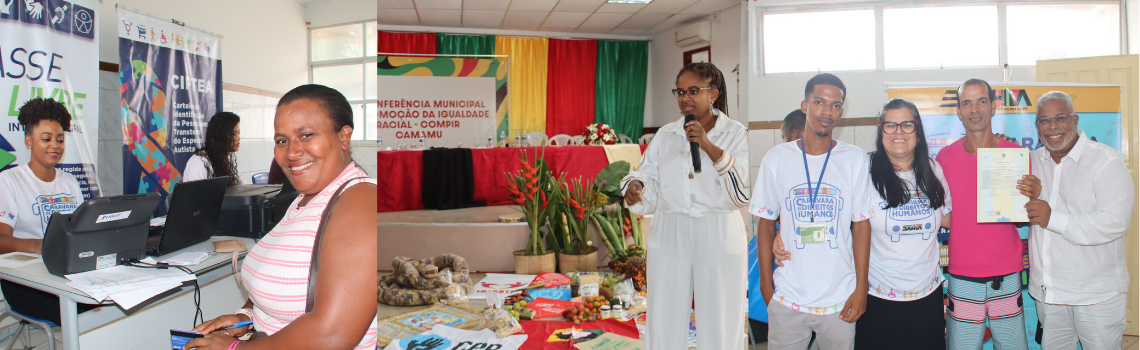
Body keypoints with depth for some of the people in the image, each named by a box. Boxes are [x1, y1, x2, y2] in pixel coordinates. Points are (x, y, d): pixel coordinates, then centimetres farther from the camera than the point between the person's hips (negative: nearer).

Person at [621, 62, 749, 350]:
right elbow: (651, 189, 8)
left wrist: (709, 147, -17)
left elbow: (743, 193, -10)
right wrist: (635, 188, -15)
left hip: (718, 240, -2)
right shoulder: (665, 135, 11)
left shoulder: (735, 134, 1)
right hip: (669, 239, 3)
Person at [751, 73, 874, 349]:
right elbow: (766, 224, 5)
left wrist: (861, 288, -3)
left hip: (840, 298, 0)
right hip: (786, 297, 0)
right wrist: (766, 284, 3)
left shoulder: (855, 159, 0)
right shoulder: (776, 158, 1)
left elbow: (861, 225, 0)